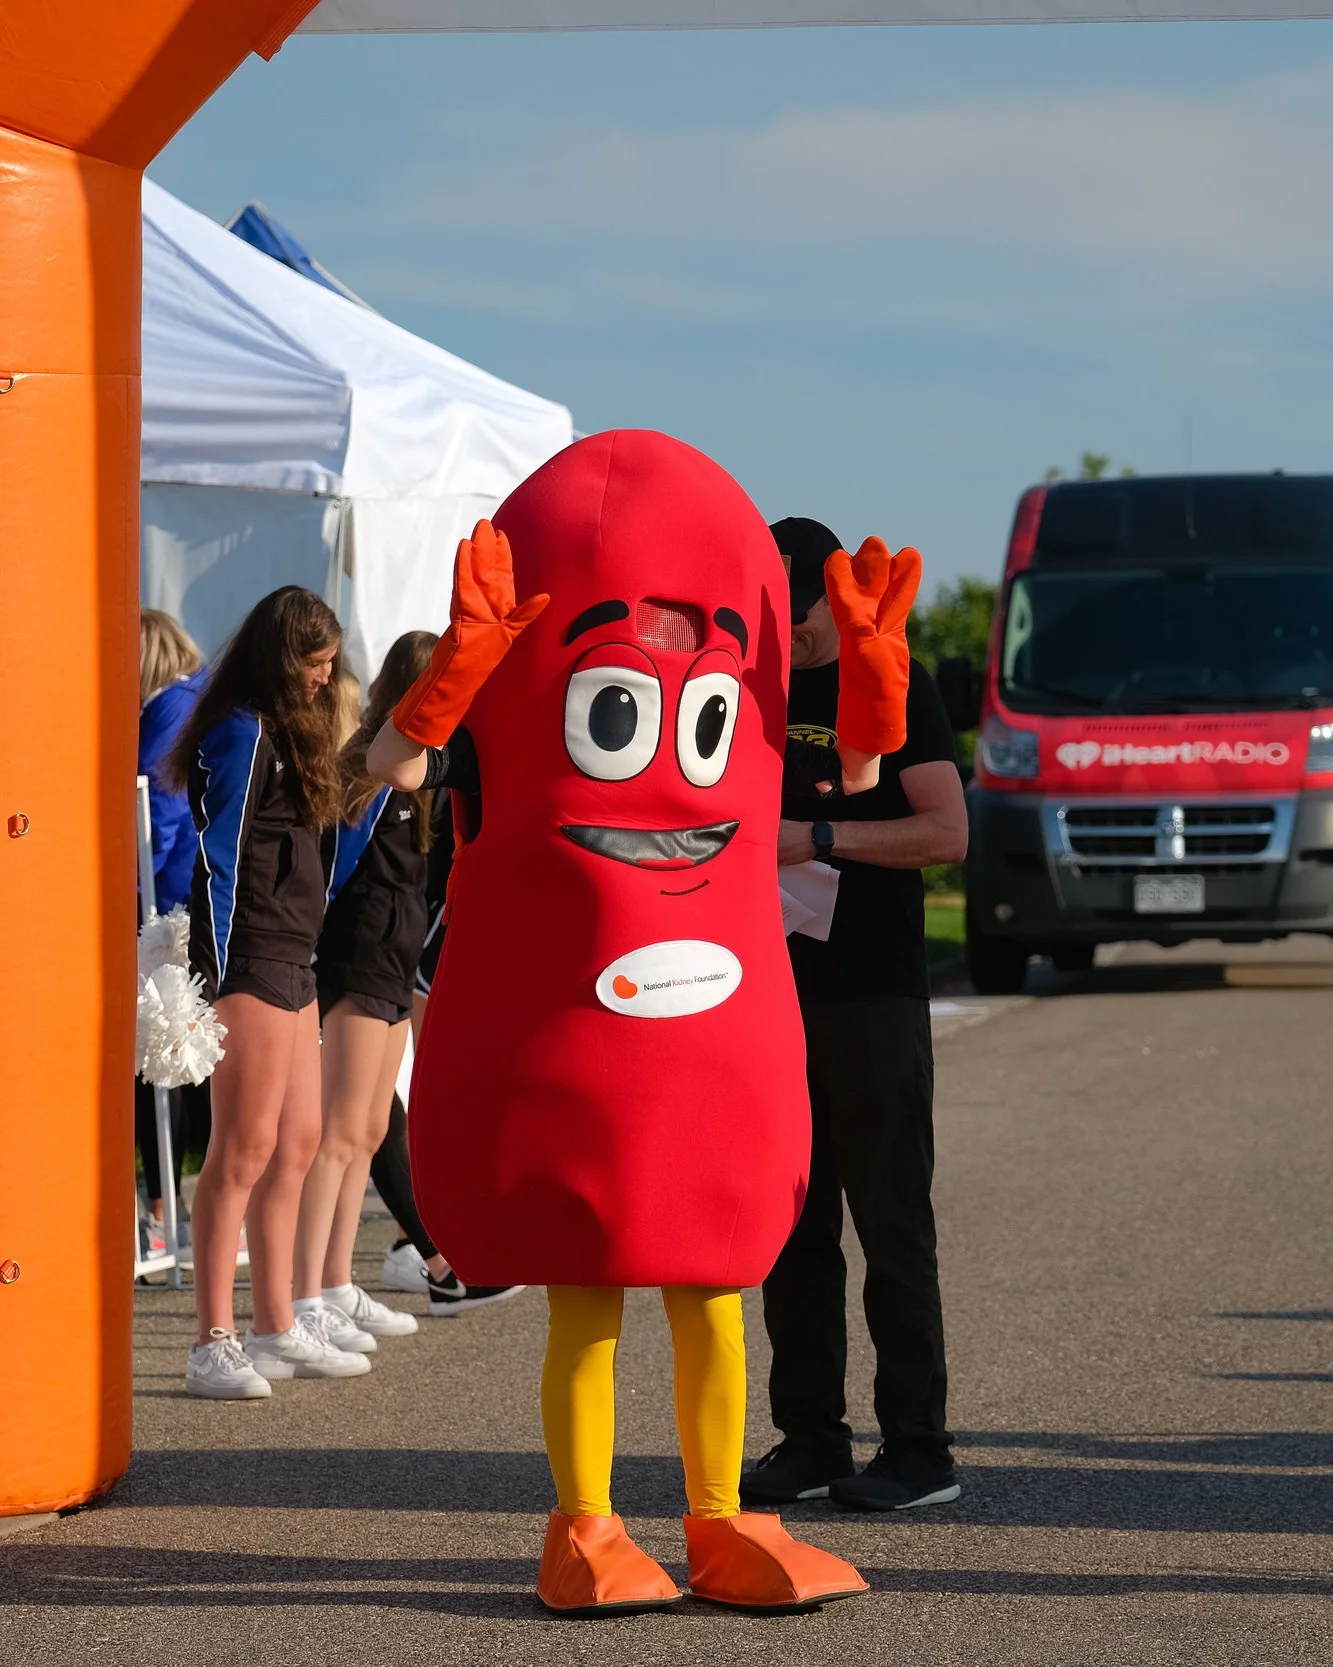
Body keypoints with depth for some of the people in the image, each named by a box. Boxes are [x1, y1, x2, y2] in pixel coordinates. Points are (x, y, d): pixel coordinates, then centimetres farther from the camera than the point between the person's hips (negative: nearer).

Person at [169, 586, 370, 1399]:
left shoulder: (288, 732, 18)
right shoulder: (242, 733, -11)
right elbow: (218, 859, -15)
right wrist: (215, 980, -18)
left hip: (291, 963, 10)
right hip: (249, 963, -10)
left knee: (298, 1145, 11)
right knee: (246, 1149, -10)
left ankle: (278, 1330, 16)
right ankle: (214, 1345, -9)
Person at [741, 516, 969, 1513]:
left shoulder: (893, 688, -3)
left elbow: (947, 832, -12)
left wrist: (818, 838, -18)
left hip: (873, 991, -6)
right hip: (774, 985, 6)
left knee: (891, 1222, -5)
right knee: (792, 1223, 6)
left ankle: (917, 1448, -3)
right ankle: (810, 1440, 11)